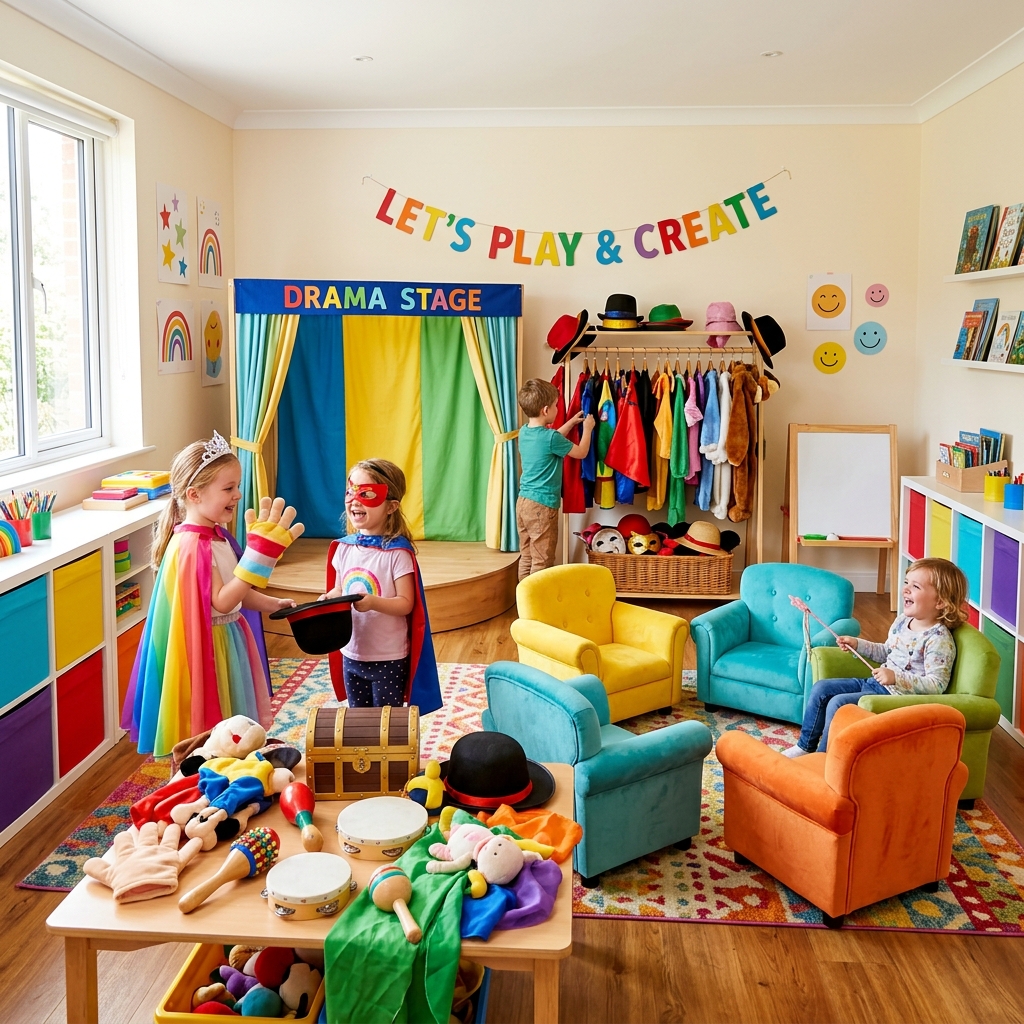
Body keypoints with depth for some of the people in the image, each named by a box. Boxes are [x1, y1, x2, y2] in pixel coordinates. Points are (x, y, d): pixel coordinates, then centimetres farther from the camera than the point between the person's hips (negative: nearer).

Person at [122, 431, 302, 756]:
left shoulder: (219, 536, 7)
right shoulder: (190, 546, -23)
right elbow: (221, 602, -29)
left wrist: (273, 605, 2)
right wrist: (260, 553, -35)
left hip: (225, 643, 9)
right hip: (201, 649, -9)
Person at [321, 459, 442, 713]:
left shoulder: (397, 551, -17)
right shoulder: (344, 548, 2)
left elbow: (406, 603, -18)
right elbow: (338, 590, 11)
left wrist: (373, 602, -34)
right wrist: (327, 599, -11)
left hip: (389, 658, -6)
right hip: (351, 654, 6)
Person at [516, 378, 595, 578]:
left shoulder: (524, 432, 5)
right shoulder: (550, 437, -19)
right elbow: (581, 452, -5)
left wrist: (571, 423, 26)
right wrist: (587, 429, 11)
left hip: (523, 501, 8)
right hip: (542, 506, -8)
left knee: (526, 557, 15)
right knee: (541, 563, 0)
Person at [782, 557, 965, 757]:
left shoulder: (939, 640, -21)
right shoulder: (902, 622, 6)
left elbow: (936, 685, -25)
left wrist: (896, 677, -33)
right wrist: (857, 644, 10)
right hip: (875, 683, 10)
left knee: (838, 703, -20)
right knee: (821, 688, 7)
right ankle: (805, 746, 17)